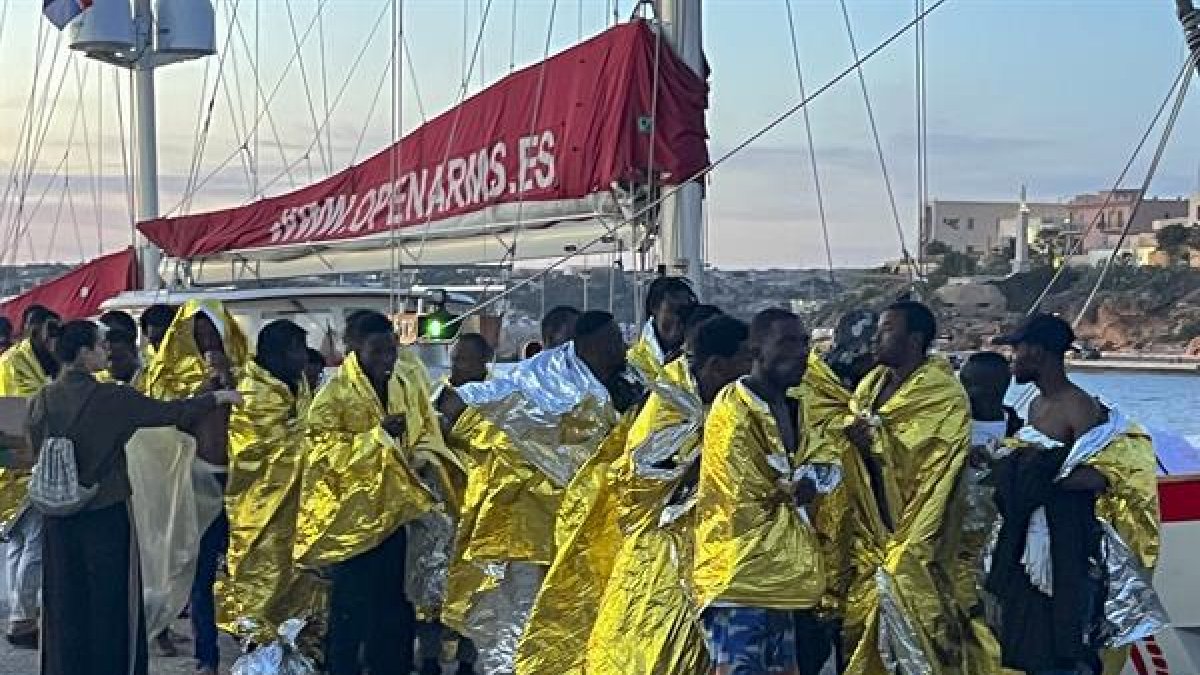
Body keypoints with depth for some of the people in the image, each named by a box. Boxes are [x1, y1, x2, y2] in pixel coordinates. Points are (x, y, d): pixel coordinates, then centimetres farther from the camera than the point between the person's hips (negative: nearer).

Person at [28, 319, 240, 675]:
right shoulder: (110, 398, -14)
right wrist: (217, 398, 3)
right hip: (106, 513, -4)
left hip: (59, 517, 4)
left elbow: (36, 450, 7)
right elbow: (168, 412, -9)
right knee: (109, 602, 7)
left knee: (65, 602, 12)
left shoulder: (42, 400, -1)